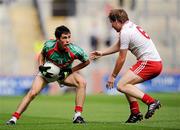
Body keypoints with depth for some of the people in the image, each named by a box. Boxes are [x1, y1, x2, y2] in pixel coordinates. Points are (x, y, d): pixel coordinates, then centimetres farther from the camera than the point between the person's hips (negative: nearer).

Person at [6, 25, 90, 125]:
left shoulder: (75, 50, -31)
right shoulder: (49, 45, -27)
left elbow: (87, 61, -11)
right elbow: (42, 54, -1)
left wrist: (70, 70, -19)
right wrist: (41, 66, -17)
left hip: (65, 73, 0)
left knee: (82, 82, -27)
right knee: (32, 93, -17)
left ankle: (77, 115, -23)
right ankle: (14, 118, -6)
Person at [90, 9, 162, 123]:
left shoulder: (125, 32, -11)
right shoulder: (131, 26, 18)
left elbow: (121, 59, -6)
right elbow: (118, 46, 32)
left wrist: (113, 76, 5)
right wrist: (101, 53, 37)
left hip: (149, 62, -10)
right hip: (157, 63, 10)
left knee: (121, 86, -14)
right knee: (127, 83, 21)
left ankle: (151, 102, -22)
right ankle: (135, 113, 15)